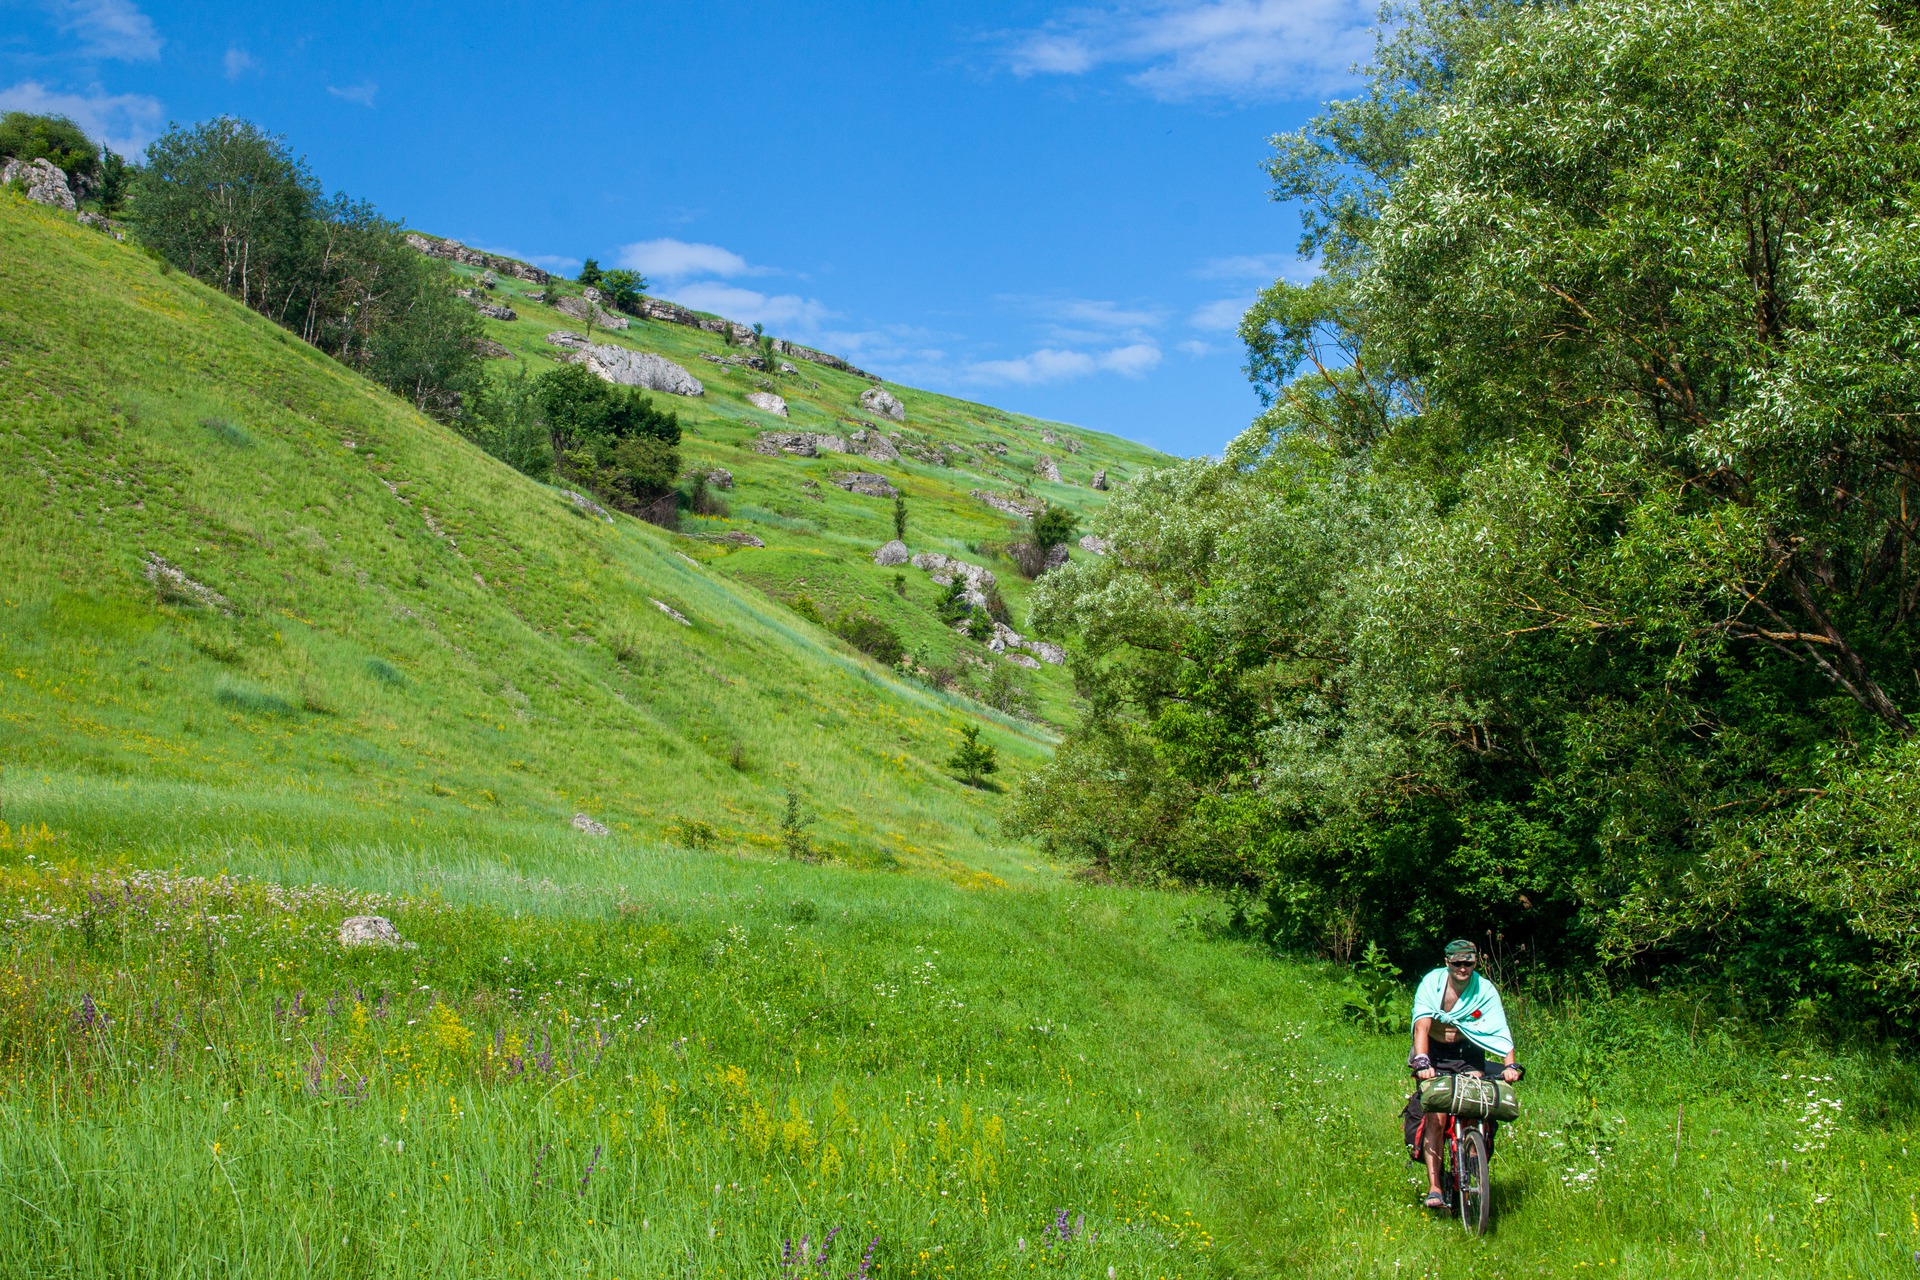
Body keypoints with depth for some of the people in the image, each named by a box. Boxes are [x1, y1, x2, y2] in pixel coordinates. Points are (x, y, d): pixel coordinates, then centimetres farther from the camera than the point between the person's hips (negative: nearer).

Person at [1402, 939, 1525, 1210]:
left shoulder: (1485, 990, -12)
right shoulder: (1431, 984, -16)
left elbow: (1501, 1031, -20)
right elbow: (1422, 1025, -26)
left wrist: (1509, 1065, -37)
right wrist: (1422, 1061, -41)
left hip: (1468, 1055, 1)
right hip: (1433, 1054, -1)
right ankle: (1434, 1188, -15)